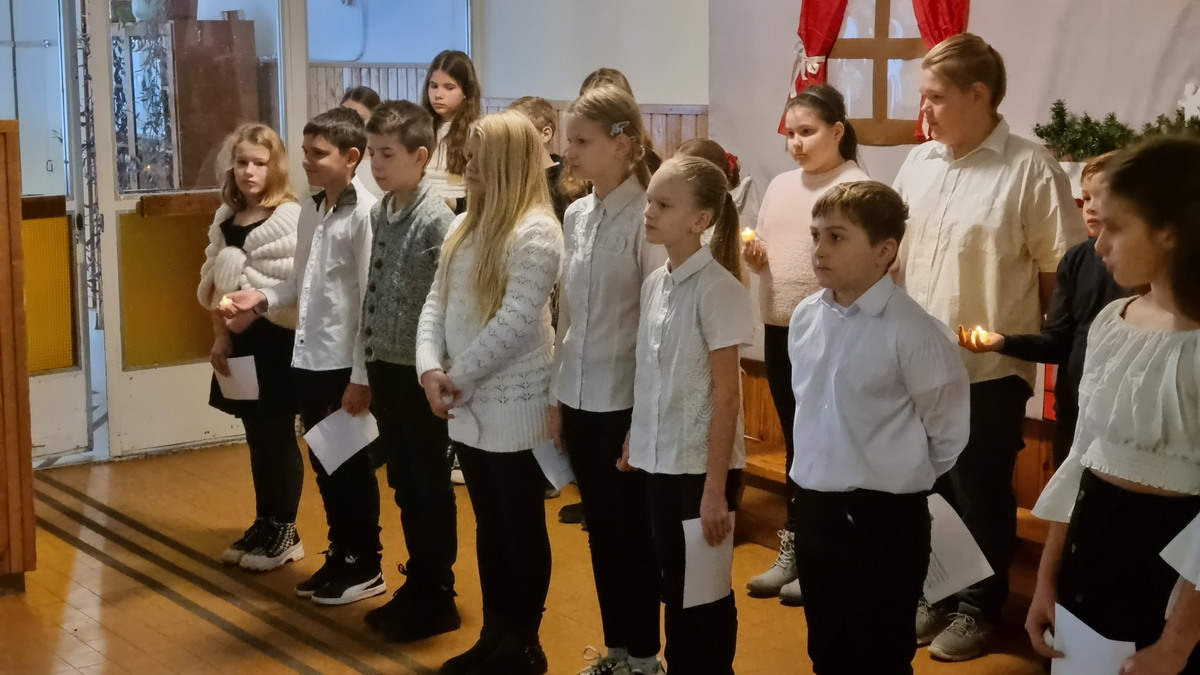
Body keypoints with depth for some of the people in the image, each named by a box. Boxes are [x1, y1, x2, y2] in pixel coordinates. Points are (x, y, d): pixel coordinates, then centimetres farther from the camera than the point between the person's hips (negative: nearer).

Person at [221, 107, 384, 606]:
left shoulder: (366, 213, -15)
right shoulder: (311, 210, 10)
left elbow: (372, 300, -17)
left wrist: (361, 376, -17)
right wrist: (261, 299, -2)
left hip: (344, 363, -7)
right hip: (308, 359, 7)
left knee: (352, 467, 5)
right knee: (324, 466, 15)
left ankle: (365, 567, 18)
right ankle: (340, 557, 28)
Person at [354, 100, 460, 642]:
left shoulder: (437, 218, -15)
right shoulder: (378, 214, 8)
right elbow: (373, 292, 13)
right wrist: (368, 361, 13)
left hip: (420, 370, -7)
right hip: (385, 367, 7)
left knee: (430, 485, 5)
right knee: (403, 483, 16)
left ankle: (437, 597, 17)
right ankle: (417, 585, 28)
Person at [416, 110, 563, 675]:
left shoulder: (535, 231, -14)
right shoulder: (466, 224, 12)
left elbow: (516, 321, -21)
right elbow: (436, 301, 9)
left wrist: (460, 376, -15)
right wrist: (431, 368, -7)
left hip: (514, 406, -8)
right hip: (468, 406, 8)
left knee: (522, 527, 5)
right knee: (489, 525, 16)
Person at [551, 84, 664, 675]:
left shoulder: (646, 218, -14)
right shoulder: (575, 216, 6)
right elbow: (567, 314, 12)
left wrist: (647, 414, -14)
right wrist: (556, 394, 12)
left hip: (625, 401, -6)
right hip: (579, 398, 6)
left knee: (632, 531, 6)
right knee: (600, 530, 15)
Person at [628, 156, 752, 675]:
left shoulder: (717, 288, -15)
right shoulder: (654, 284, 6)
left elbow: (726, 395, -15)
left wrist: (715, 487, -16)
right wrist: (633, 443, 12)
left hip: (701, 465, -6)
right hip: (659, 461, 6)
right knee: (673, 586, 15)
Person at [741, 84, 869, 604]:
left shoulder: (857, 187, -10)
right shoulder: (780, 185, 11)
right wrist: (754, 257, -4)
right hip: (780, 330, 7)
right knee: (794, 442, 15)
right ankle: (791, 550, 25)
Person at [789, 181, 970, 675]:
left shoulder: (911, 331, -18)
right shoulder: (804, 317, 1)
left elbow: (949, 430, -8)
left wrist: (904, 481, 3)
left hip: (886, 516, -6)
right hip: (815, 507, 6)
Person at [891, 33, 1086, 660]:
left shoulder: (1031, 169, -13)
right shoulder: (919, 162, 6)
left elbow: (1058, 273, -10)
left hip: (990, 370, -5)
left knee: (980, 495, 8)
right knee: (928, 487, 16)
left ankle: (977, 608, 26)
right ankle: (935, 593, 34)